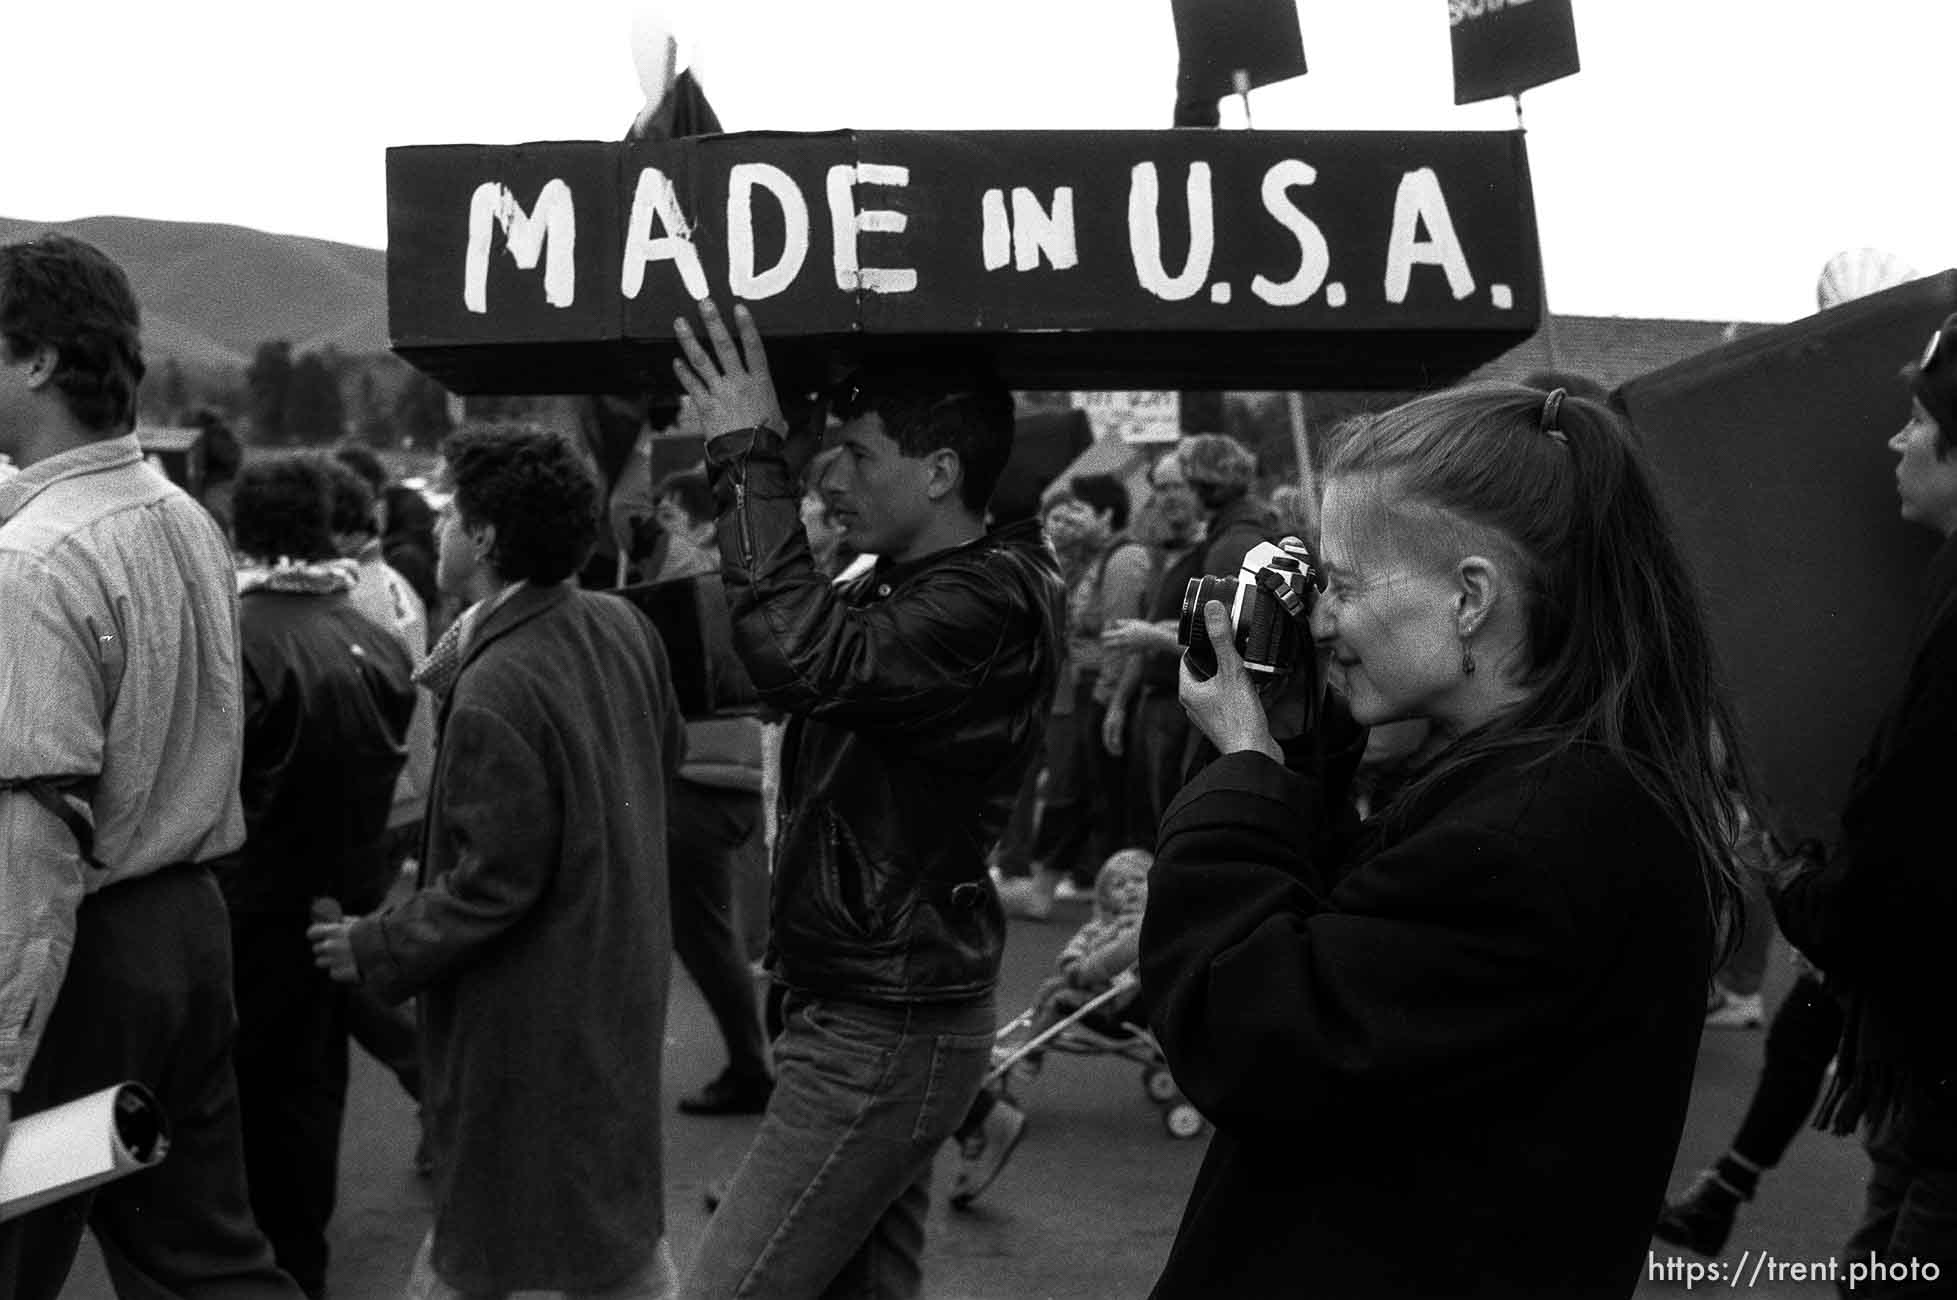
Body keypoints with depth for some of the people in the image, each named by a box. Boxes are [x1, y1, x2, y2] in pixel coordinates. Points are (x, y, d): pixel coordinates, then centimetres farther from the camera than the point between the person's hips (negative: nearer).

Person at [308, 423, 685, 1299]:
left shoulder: (495, 689, -27)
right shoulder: (623, 626, -1)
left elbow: (494, 881, -24)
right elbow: (662, 760, 13)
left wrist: (378, 949, -10)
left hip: (532, 1012, -9)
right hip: (620, 973, 9)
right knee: (619, 1218, 22)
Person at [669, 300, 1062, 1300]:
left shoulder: (986, 604, -20)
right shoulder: (902, 587, 12)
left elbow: (801, 659, -34)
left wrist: (752, 460, -26)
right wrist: (767, 470, 6)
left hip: (884, 1034, -10)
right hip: (871, 1015, 10)